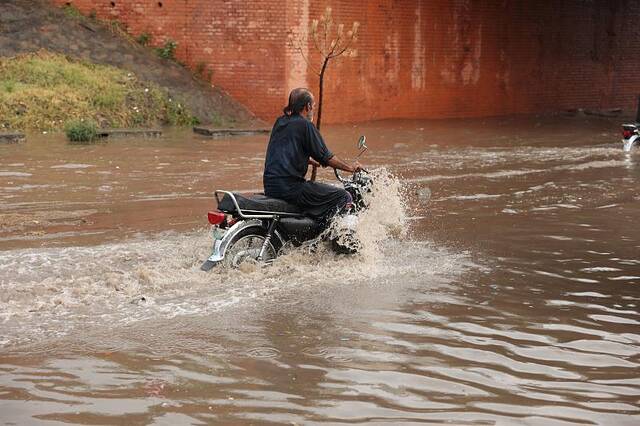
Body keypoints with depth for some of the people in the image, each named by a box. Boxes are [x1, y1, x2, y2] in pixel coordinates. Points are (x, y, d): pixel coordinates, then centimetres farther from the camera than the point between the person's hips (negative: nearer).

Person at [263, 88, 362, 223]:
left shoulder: (280, 122, 16)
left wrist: (313, 162, 43)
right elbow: (325, 157, -6)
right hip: (290, 188, -9)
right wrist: (350, 167, 7)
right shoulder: (305, 125, -8)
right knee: (344, 197, -8)